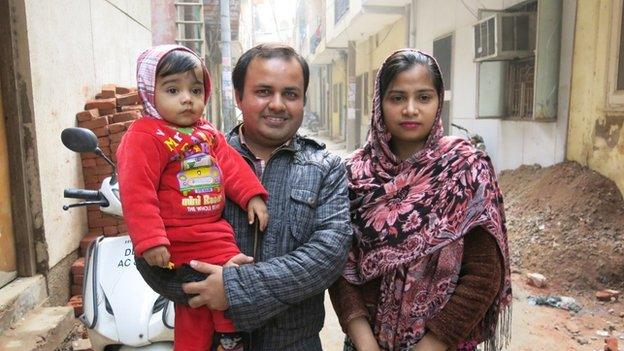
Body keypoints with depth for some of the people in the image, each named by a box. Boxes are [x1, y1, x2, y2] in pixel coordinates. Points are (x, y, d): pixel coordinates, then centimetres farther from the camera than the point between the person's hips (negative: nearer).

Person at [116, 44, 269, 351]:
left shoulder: (208, 134, 10)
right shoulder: (144, 137, -15)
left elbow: (231, 165, 12)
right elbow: (136, 191, -21)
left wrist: (252, 195, -2)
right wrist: (150, 242, -25)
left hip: (212, 232, 7)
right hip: (173, 244, -7)